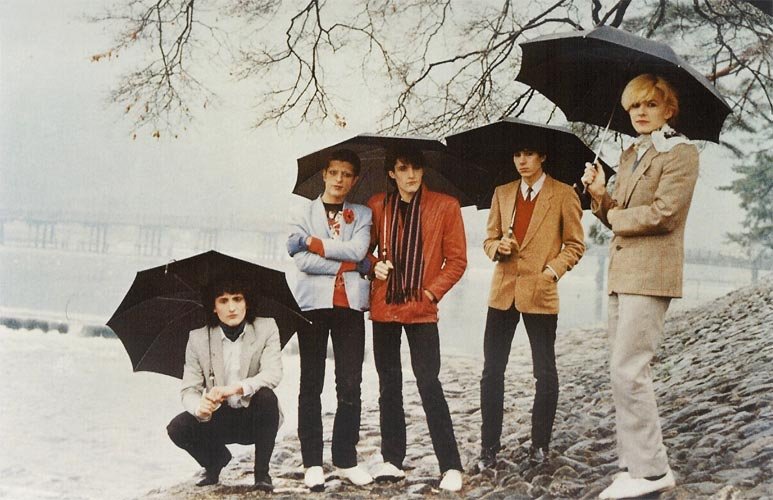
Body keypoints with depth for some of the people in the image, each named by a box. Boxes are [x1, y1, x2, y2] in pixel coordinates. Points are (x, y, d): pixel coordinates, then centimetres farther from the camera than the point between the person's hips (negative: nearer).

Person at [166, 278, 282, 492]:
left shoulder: (266, 328, -8)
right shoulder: (198, 338, -6)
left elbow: (273, 374, -22)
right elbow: (189, 389, -9)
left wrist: (236, 388, -39)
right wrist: (199, 407, -34)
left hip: (255, 418, -2)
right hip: (219, 420, 2)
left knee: (266, 396, -33)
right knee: (177, 428, -23)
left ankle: (262, 472, -13)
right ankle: (215, 461, 11)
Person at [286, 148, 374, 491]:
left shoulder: (362, 215, 12)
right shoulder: (306, 213, 8)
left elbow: (357, 249, -8)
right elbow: (302, 261, -7)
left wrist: (313, 243, -7)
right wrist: (351, 265, -8)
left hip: (350, 305, 1)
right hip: (313, 304, -1)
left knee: (350, 385, 1)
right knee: (311, 385, 2)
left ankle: (346, 459, 11)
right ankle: (312, 462, 9)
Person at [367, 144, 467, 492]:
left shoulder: (445, 206, -2)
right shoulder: (377, 206, 5)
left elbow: (456, 260, -1)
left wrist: (431, 292, -10)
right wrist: (375, 266, -4)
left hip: (421, 309, -3)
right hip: (383, 307, 4)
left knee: (429, 384, -8)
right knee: (389, 385, 10)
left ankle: (451, 466, 1)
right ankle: (392, 461, 20)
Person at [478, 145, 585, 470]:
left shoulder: (564, 195, 0)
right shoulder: (502, 194, 12)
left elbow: (575, 244, 2)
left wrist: (554, 270, -12)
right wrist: (498, 246, -7)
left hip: (540, 293, -3)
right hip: (503, 291, 4)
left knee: (545, 373, 5)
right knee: (492, 371, 3)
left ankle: (540, 445, 19)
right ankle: (489, 447, 11)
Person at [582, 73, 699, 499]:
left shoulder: (681, 154, -5)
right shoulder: (629, 155, 20)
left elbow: (662, 214, -17)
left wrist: (617, 216, -3)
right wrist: (600, 194, 1)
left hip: (650, 275, -9)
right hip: (622, 274, 9)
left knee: (628, 369, -13)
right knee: (626, 372, 10)